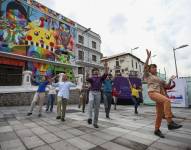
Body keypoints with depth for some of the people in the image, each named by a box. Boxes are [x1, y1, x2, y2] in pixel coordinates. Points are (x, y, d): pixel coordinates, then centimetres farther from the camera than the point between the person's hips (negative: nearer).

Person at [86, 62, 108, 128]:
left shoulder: (101, 78, 15)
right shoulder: (91, 78, 11)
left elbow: (106, 74, -3)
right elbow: (87, 79, -14)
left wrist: (106, 67, -16)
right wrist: (87, 75, -35)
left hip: (98, 93, 2)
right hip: (91, 92, -2)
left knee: (96, 109, 4)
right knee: (91, 101, -35)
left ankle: (95, 123, 16)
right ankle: (90, 118, -39)